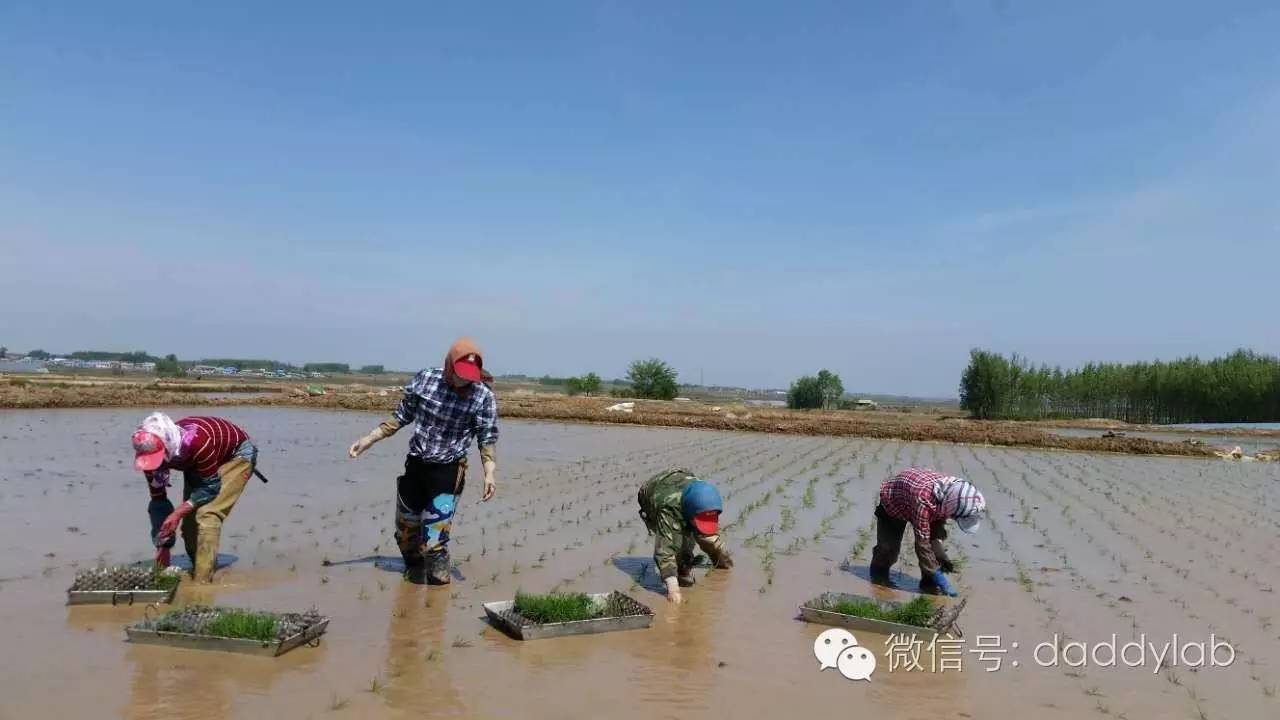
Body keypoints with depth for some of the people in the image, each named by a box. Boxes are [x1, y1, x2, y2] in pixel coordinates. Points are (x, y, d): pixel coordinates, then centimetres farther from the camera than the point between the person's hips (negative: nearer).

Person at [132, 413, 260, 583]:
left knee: (207, 515, -21)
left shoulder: (196, 441, -43)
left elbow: (211, 487, -30)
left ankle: (202, 581, -16)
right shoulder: (152, 454, -23)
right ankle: (198, 571, 23)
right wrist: (163, 545, -10)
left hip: (237, 454, -7)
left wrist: (178, 512, -37)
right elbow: (158, 501, -11)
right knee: (189, 518, 2)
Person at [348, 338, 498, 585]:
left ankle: (438, 583, 9)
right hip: (415, 464, 4)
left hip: (448, 471, -4)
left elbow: (487, 438, -8)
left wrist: (489, 473, -20)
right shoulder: (425, 379, -9)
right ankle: (413, 566, 47)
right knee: (405, 528, 20)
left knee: (434, 537, -12)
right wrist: (369, 439, 5)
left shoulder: (484, 397, -16)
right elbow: (402, 416, 5)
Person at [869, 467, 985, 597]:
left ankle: (929, 582, 2)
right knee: (889, 546, -6)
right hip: (892, 503, -6)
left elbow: (939, 522, -13)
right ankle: (879, 574, 24)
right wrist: (937, 574, -34)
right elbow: (922, 542, -40)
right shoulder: (923, 501, -48)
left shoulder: (950, 490, -28)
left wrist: (940, 554, -21)